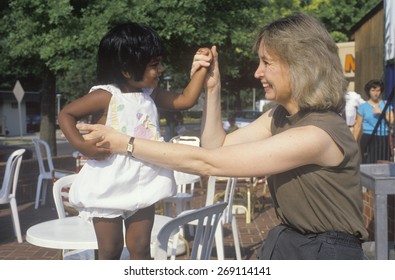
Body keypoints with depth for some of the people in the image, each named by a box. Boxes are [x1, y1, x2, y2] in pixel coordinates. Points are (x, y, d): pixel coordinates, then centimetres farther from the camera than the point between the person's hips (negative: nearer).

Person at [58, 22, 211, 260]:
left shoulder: (150, 94, 4)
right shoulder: (105, 96, -15)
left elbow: (185, 100, 6)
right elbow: (66, 115, -8)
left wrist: (201, 69, -3)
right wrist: (82, 146, -20)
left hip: (143, 187, 5)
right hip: (108, 189, -5)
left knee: (141, 248, 12)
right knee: (110, 251, 6)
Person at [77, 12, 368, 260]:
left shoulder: (318, 133, -24)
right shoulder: (281, 116, 4)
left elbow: (209, 163, -26)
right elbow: (217, 146, 8)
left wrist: (126, 143, -22)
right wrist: (212, 89, -2)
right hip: (286, 245, 8)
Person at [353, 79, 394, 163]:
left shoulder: (386, 104, 11)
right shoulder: (363, 107, 4)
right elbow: (358, 126, 3)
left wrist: (382, 112, -10)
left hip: (384, 139, 2)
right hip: (368, 139, -2)